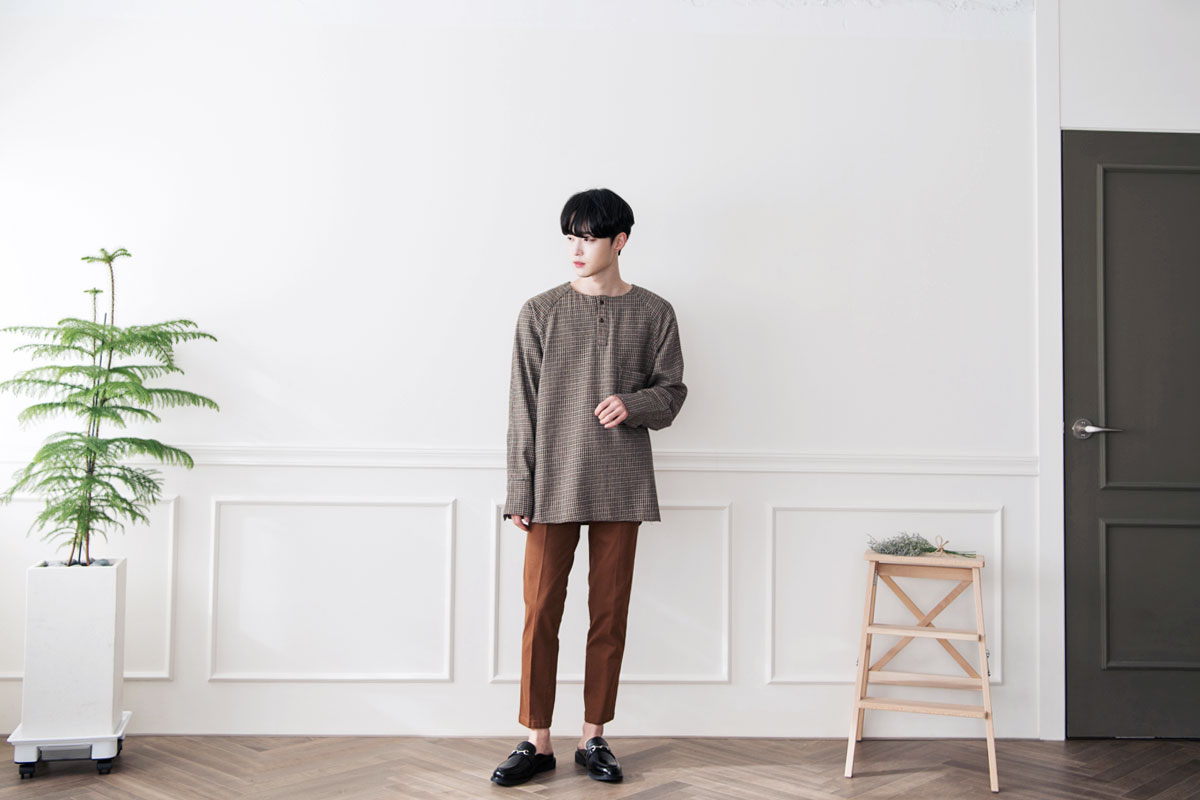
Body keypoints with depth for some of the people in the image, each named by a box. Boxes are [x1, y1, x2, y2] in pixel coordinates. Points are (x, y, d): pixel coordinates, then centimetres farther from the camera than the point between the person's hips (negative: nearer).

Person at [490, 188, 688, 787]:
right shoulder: (540, 313, 2)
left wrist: (633, 404, -15)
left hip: (621, 487, 1)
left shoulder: (653, 314, 4)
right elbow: (523, 408, 1)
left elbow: (672, 390, 8)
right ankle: (537, 741, 15)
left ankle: (594, 738, 21)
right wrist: (519, 492, -3)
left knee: (609, 615, 7)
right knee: (541, 613, 2)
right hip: (553, 487, 0)